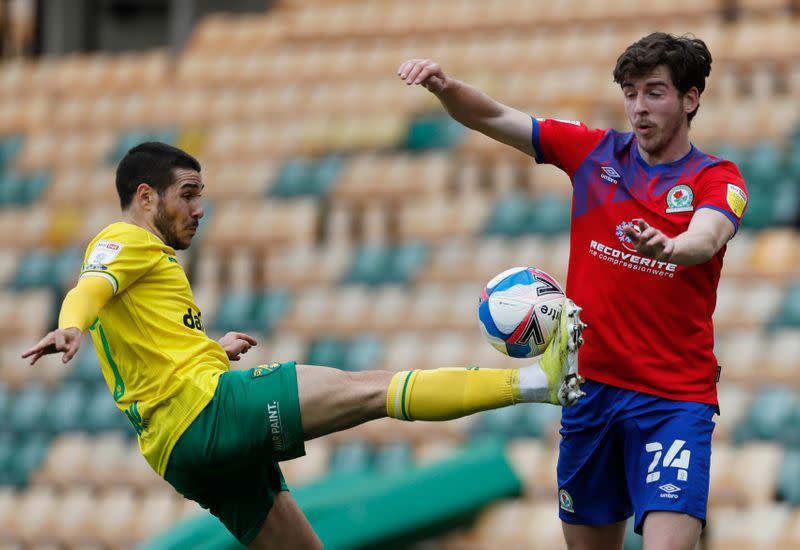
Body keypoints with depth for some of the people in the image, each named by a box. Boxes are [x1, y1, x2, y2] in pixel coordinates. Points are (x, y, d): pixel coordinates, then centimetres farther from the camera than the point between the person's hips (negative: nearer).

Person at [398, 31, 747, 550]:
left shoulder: (717, 178, -5)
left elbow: (707, 237, -27)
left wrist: (667, 247, -50)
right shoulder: (594, 152, 6)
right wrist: (445, 87, -16)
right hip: (591, 385, 4)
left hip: (675, 397, -4)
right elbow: (495, 119, 5)